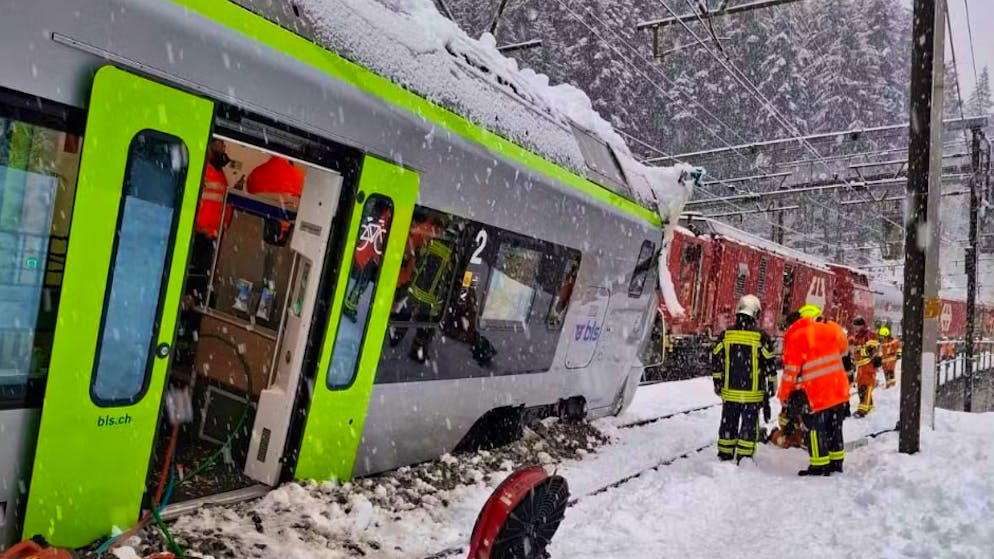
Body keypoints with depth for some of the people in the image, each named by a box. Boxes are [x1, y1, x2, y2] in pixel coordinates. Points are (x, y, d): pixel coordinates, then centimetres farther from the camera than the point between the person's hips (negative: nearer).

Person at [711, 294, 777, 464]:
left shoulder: (725, 334, -1)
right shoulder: (761, 336, -9)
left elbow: (716, 360, 5)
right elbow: (769, 363, -5)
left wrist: (718, 383, 16)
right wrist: (771, 385, 7)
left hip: (730, 391, 3)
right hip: (752, 392, -3)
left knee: (728, 423, 14)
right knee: (749, 424, 7)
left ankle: (725, 455, 21)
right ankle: (744, 458, 9)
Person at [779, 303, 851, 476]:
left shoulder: (795, 337, -10)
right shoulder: (830, 329, 5)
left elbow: (791, 369, -11)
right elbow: (842, 350, 20)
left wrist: (784, 396, -3)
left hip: (814, 393, -6)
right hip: (838, 389, 6)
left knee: (816, 429, 4)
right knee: (835, 427, 17)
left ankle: (819, 467, 7)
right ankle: (836, 463, 26)